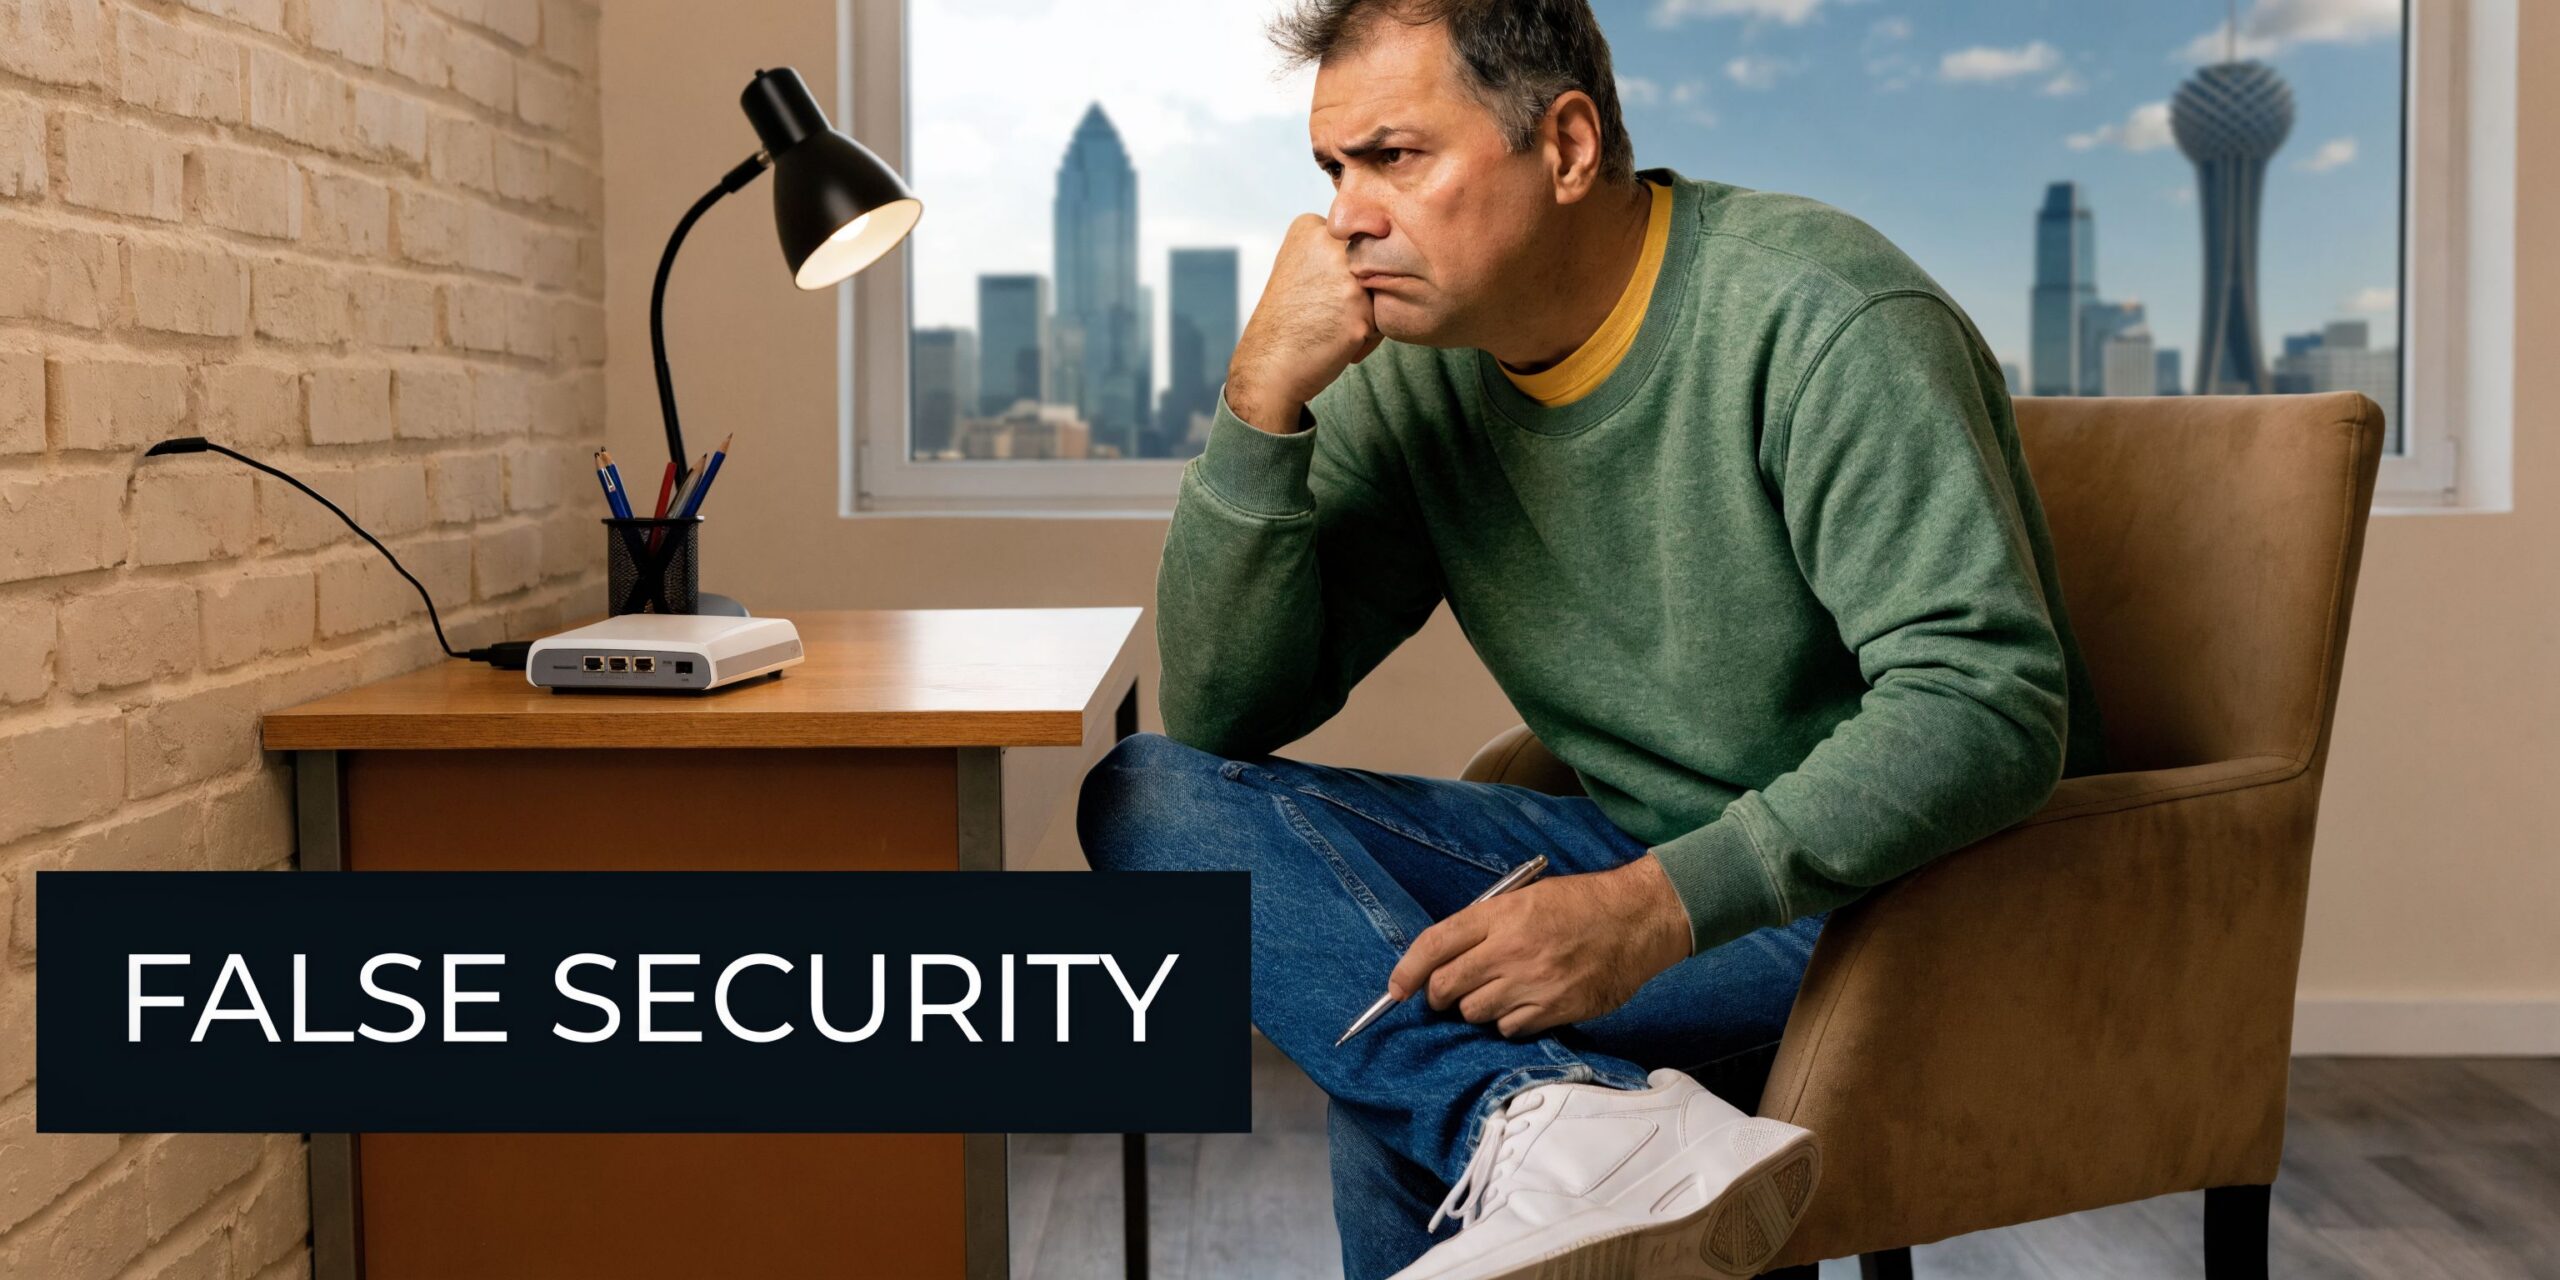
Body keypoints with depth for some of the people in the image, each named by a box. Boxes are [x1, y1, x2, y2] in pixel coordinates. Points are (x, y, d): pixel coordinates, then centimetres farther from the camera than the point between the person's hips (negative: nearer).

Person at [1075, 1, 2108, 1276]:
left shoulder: (1815, 315, -16)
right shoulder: (1412, 370, 1)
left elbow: (1991, 707, -25)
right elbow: (1220, 717, -3)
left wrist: (1659, 906, -37)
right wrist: (1263, 393, -16)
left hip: (1885, 884, -8)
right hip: (1642, 867, 8)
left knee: (1402, 1060, -35)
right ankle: (1587, 1123, -35)